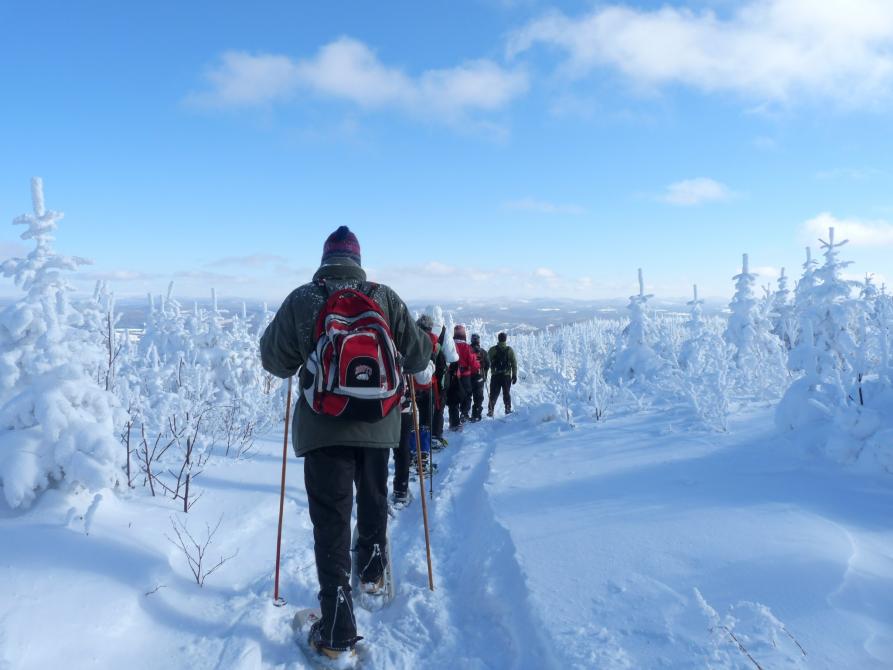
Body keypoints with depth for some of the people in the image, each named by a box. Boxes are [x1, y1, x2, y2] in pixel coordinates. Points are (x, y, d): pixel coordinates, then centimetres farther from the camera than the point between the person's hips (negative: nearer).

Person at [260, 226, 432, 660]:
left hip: (323, 426, -2)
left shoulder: (301, 300, -4)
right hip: (377, 424, 2)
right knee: (373, 501, 25)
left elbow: (274, 361, 2)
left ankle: (337, 632, 2)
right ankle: (372, 573, 47)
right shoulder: (385, 298, -1)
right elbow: (419, 356, 4)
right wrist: (400, 360, 27)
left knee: (330, 520, 3)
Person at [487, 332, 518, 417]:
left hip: (495, 376, 0)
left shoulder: (492, 350, -2)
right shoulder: (509, 350, -1)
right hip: (506, 375, 0)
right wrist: (514, 375, 6)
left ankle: (490, 411, 1)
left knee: (493, 394, 6)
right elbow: (514, 363, 1)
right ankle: (508, 410, 11)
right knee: (506, 393, 12)